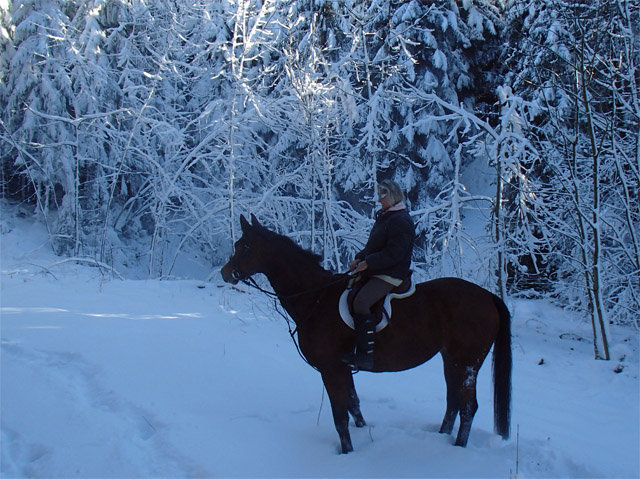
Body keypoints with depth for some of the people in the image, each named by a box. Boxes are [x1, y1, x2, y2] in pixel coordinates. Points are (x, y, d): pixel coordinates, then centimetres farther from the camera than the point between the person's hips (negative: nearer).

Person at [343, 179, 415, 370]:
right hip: (375, 272, 11)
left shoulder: (401, 221, -14)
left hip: (391, 275, -11)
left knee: (361, 302, -28)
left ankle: (365, 354, -27)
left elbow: (393, 253, -22)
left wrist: (367, 263, -20)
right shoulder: (384, 217, 18)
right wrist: (359, 258, 5)